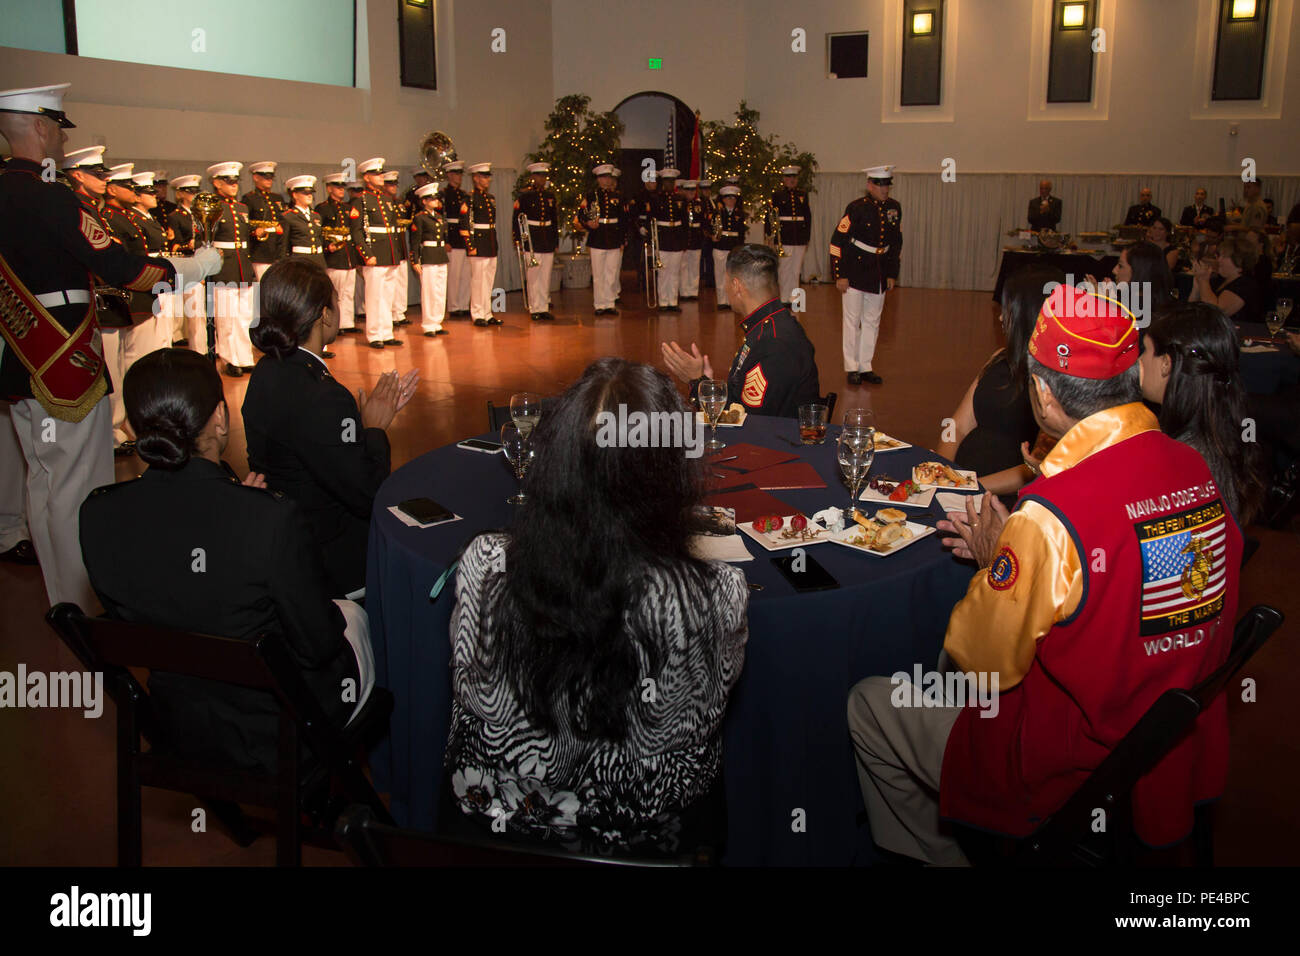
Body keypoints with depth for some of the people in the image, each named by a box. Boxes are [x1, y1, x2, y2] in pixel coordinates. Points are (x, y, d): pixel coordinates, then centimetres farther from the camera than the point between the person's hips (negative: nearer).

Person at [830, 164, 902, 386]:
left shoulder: (894, 208, 5)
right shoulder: (857, 208, -11)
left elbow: (896, 243, 15)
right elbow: (838, 241, -11)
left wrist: (892, 274, 12)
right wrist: (840, 275, -14)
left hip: (879, 275, 5)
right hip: (855, 273, -5)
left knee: (872, 322, 9)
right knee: (852, 321, 1)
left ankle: (865, 367, 18)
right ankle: (852, 368, 10)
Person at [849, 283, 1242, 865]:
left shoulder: (1050, 516, -30)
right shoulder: (1196, 471, -7)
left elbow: (982, 661, -15)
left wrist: (992, 562, -1)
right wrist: (1014, 552, 11)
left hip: (1075, 782, -8)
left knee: (869, 704, 11)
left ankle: (932, 857, 29)